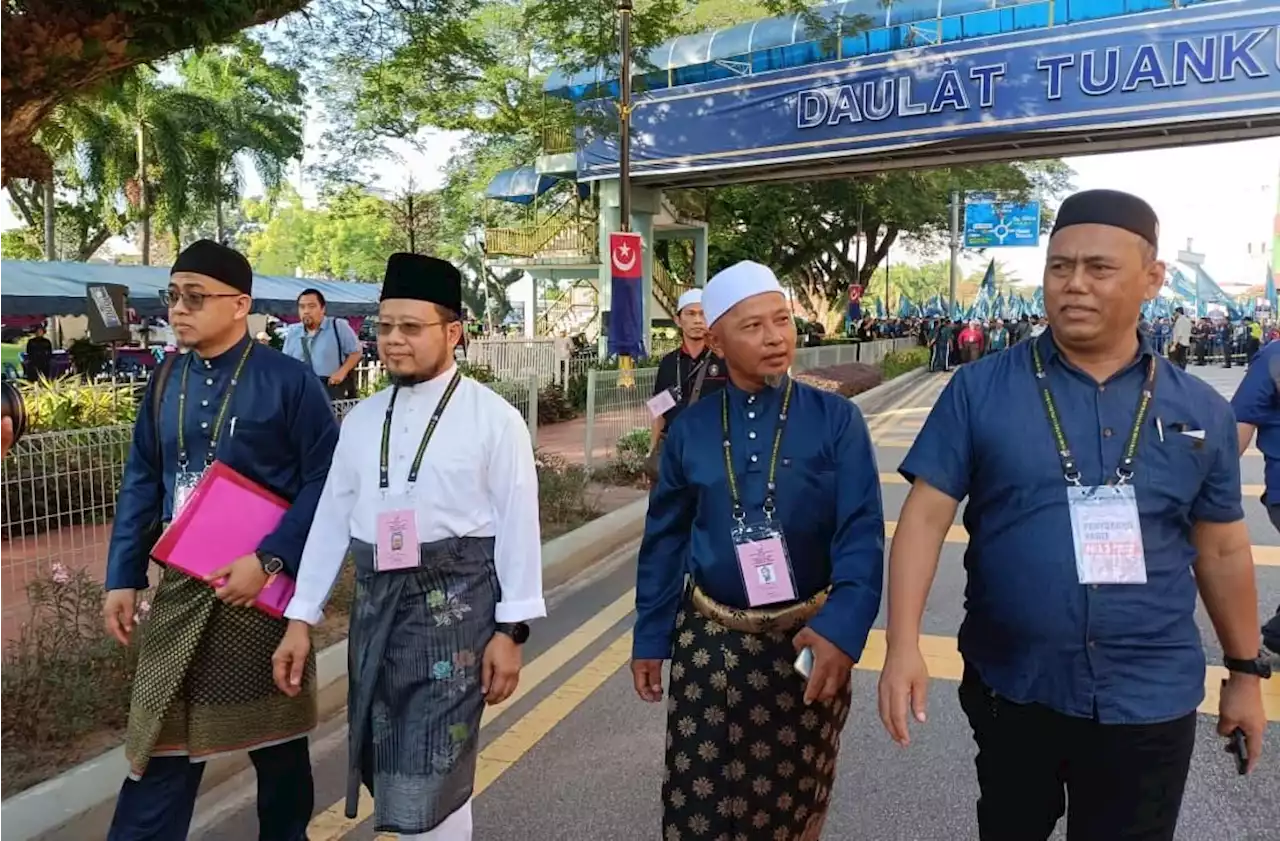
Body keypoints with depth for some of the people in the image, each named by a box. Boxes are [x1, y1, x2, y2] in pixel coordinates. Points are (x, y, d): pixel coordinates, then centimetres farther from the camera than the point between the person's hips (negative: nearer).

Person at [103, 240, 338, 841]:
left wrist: (269, 560, -20)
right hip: (181, 584, 4)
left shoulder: (288, 381, -10)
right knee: (162, 738, 8)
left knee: (275, 735, 14)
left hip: (264, 585, -4)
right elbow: (141, 483, 11)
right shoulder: (166, 382, 6)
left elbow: (325, 482, -13)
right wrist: (123, 577, 6)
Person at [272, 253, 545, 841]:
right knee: (389, 772, 16)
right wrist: (301, 618, 8)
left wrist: (511, 628, -9)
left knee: (430, 779, -3)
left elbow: (517, 525, -8)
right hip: (376, 602, 6)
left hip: (455, 603, -5)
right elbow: (331, 519, 9)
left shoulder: (493, 417, -7)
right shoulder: (362, 419, 8)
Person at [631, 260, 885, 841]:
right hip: (708, 641, 1)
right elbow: (663, 541, 6)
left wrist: (842, 629, -25)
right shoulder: (690, 429, -1)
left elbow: (861, 535, -12)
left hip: (805, 641, -1)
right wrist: (649, 637, 8)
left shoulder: (837, 420, -7)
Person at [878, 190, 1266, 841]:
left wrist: (1245, 672, 13)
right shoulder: (980, 389, -9)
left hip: (1149, 701, 1)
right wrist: (904, 645, -21)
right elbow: (926, 515, -12)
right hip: (1008, 689, -1)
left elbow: (1223, 550, 8)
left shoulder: (1200, 411, 0)